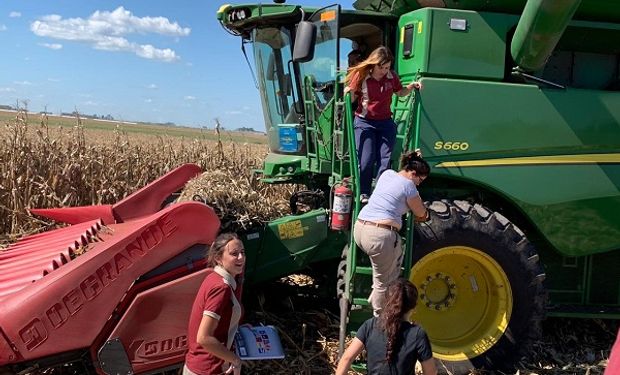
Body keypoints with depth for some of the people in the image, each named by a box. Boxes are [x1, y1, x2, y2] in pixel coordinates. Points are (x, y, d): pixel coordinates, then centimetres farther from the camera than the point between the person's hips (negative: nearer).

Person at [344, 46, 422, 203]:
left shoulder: (392, 77, -1)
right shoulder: (361, 76, -10)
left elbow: (400, 92, 18)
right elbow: (352, 99, -1)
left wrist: (412, 86, 0)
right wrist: (348, 93, -23)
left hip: (385, 122, 3)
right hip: (364, 122, -3)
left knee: (385, 161, -1)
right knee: (366, 160, -6)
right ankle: (363, 194, 9)